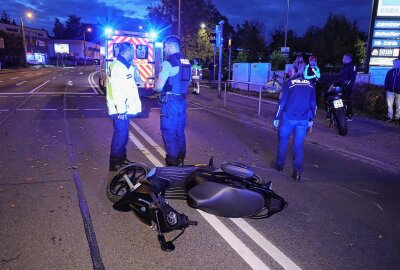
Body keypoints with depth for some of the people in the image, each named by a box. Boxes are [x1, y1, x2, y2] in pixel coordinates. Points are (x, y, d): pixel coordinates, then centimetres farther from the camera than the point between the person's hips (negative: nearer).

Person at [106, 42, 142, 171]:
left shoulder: (125, 66, 17)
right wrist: (121, 110, -22)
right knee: (120, 135, -4)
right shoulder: (117, 66, -15)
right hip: (120, 110, -10)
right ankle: (115, 163, 6)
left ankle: (122, 159, 29)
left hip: (125, 108, 10)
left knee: (123, 135, 17)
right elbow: (116, 90, -21)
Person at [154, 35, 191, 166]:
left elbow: (159, 86, -16)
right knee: (180, 133, 17)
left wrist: (156, 85, 5)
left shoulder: (168, 62, -15)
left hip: (170, 102, -8)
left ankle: (172, 163, 8)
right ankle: (181, 160, 27)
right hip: (182, 101, 8)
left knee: (169, 134, 1)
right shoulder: (187, 62, 10)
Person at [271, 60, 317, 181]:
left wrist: (277, 117, 1)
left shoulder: (289, 83, -5)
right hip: (303, 120, 3)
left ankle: (279, 164, 26)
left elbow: (282, 102, -6)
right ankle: (298, 171, 2)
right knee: (298, 145, 7)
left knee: (283, 141, 14)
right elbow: (313, 104, 9)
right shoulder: (310, 84, 6)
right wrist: (311, 119, 18)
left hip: (289, 118, -3)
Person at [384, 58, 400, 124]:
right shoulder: (390, 72, 7)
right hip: (390, 91, 1)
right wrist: (386, 89, -4)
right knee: (389, 105, 4)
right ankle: (390, 117, 12)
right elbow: (386, 81, 7)